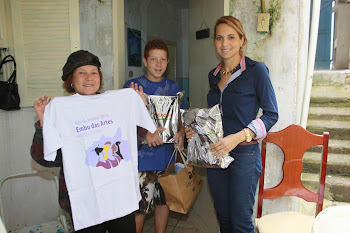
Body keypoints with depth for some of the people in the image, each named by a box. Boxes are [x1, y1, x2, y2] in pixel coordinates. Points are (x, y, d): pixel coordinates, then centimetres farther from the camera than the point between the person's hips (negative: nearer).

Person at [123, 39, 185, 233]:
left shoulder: (173, 87, 8)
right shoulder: (132, 86, -3)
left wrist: (181, 133, -7)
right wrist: (146, 133, -25)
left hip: (168, 156, 4)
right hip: (142, 157, -4)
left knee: (164, 200, 16)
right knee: (140, 207, -1)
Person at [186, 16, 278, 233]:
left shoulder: (256, 70, -9)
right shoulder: (214, 75, 10)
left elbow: (271, 114, -10)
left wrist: (239, 137, -22)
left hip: (244, 154, -5)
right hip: (216, 153, 6)